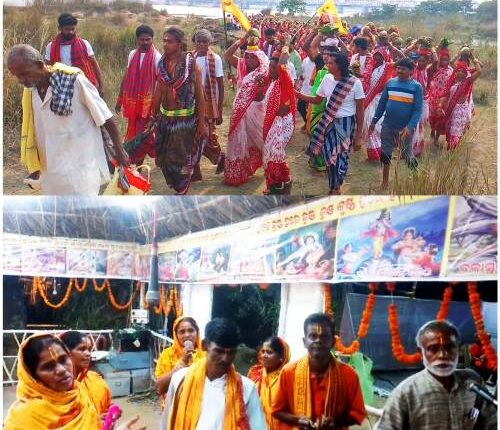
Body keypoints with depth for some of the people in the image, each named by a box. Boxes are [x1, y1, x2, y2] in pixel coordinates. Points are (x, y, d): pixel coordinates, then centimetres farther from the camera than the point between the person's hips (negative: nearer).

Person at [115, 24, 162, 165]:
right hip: (133, 102, 6)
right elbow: (126, 77, 13)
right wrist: (120, 99, 13)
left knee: (142, 135, -5)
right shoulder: (132, 54, 7)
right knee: (134, 134, 12)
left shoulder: (157, 57, -9)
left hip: (148, 103, -6)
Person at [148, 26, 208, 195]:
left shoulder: (191, 64, -12)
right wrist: (153, 117, 11)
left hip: (185, 119, -5)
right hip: (165, 117, 5)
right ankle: (176, 186, 31)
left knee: (182, 159, 6)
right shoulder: (162, 63, 2)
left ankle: (181, 192, 24)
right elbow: (158, 92, 9)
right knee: (164, 157, 11)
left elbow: (200, 95, -10)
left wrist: (201, 122, -11)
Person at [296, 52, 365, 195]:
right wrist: (297, 94, -3)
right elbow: (316, 100, 10)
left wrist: (358, 136, -9)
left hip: (346, 123, -3)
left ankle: (336, 187, 28)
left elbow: (360, 110, -9)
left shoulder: (355, 83, -14)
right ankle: (334, 187, 26)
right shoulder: (327, 79, -2)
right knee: (329, 155, 4)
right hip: (329, 122, 3)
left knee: (341, 156, 5)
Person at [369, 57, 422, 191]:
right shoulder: (390, 83, 1)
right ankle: (385, 182, 24)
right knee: (385, 155, 10)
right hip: (388, 126, 4)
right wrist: (374, 121, 5)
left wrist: (410, 127, -23)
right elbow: (382, 103, 7)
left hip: (405, 128, -3)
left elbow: (418, 109, -12)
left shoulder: (416, 86, -9)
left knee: (408, 156, 6)